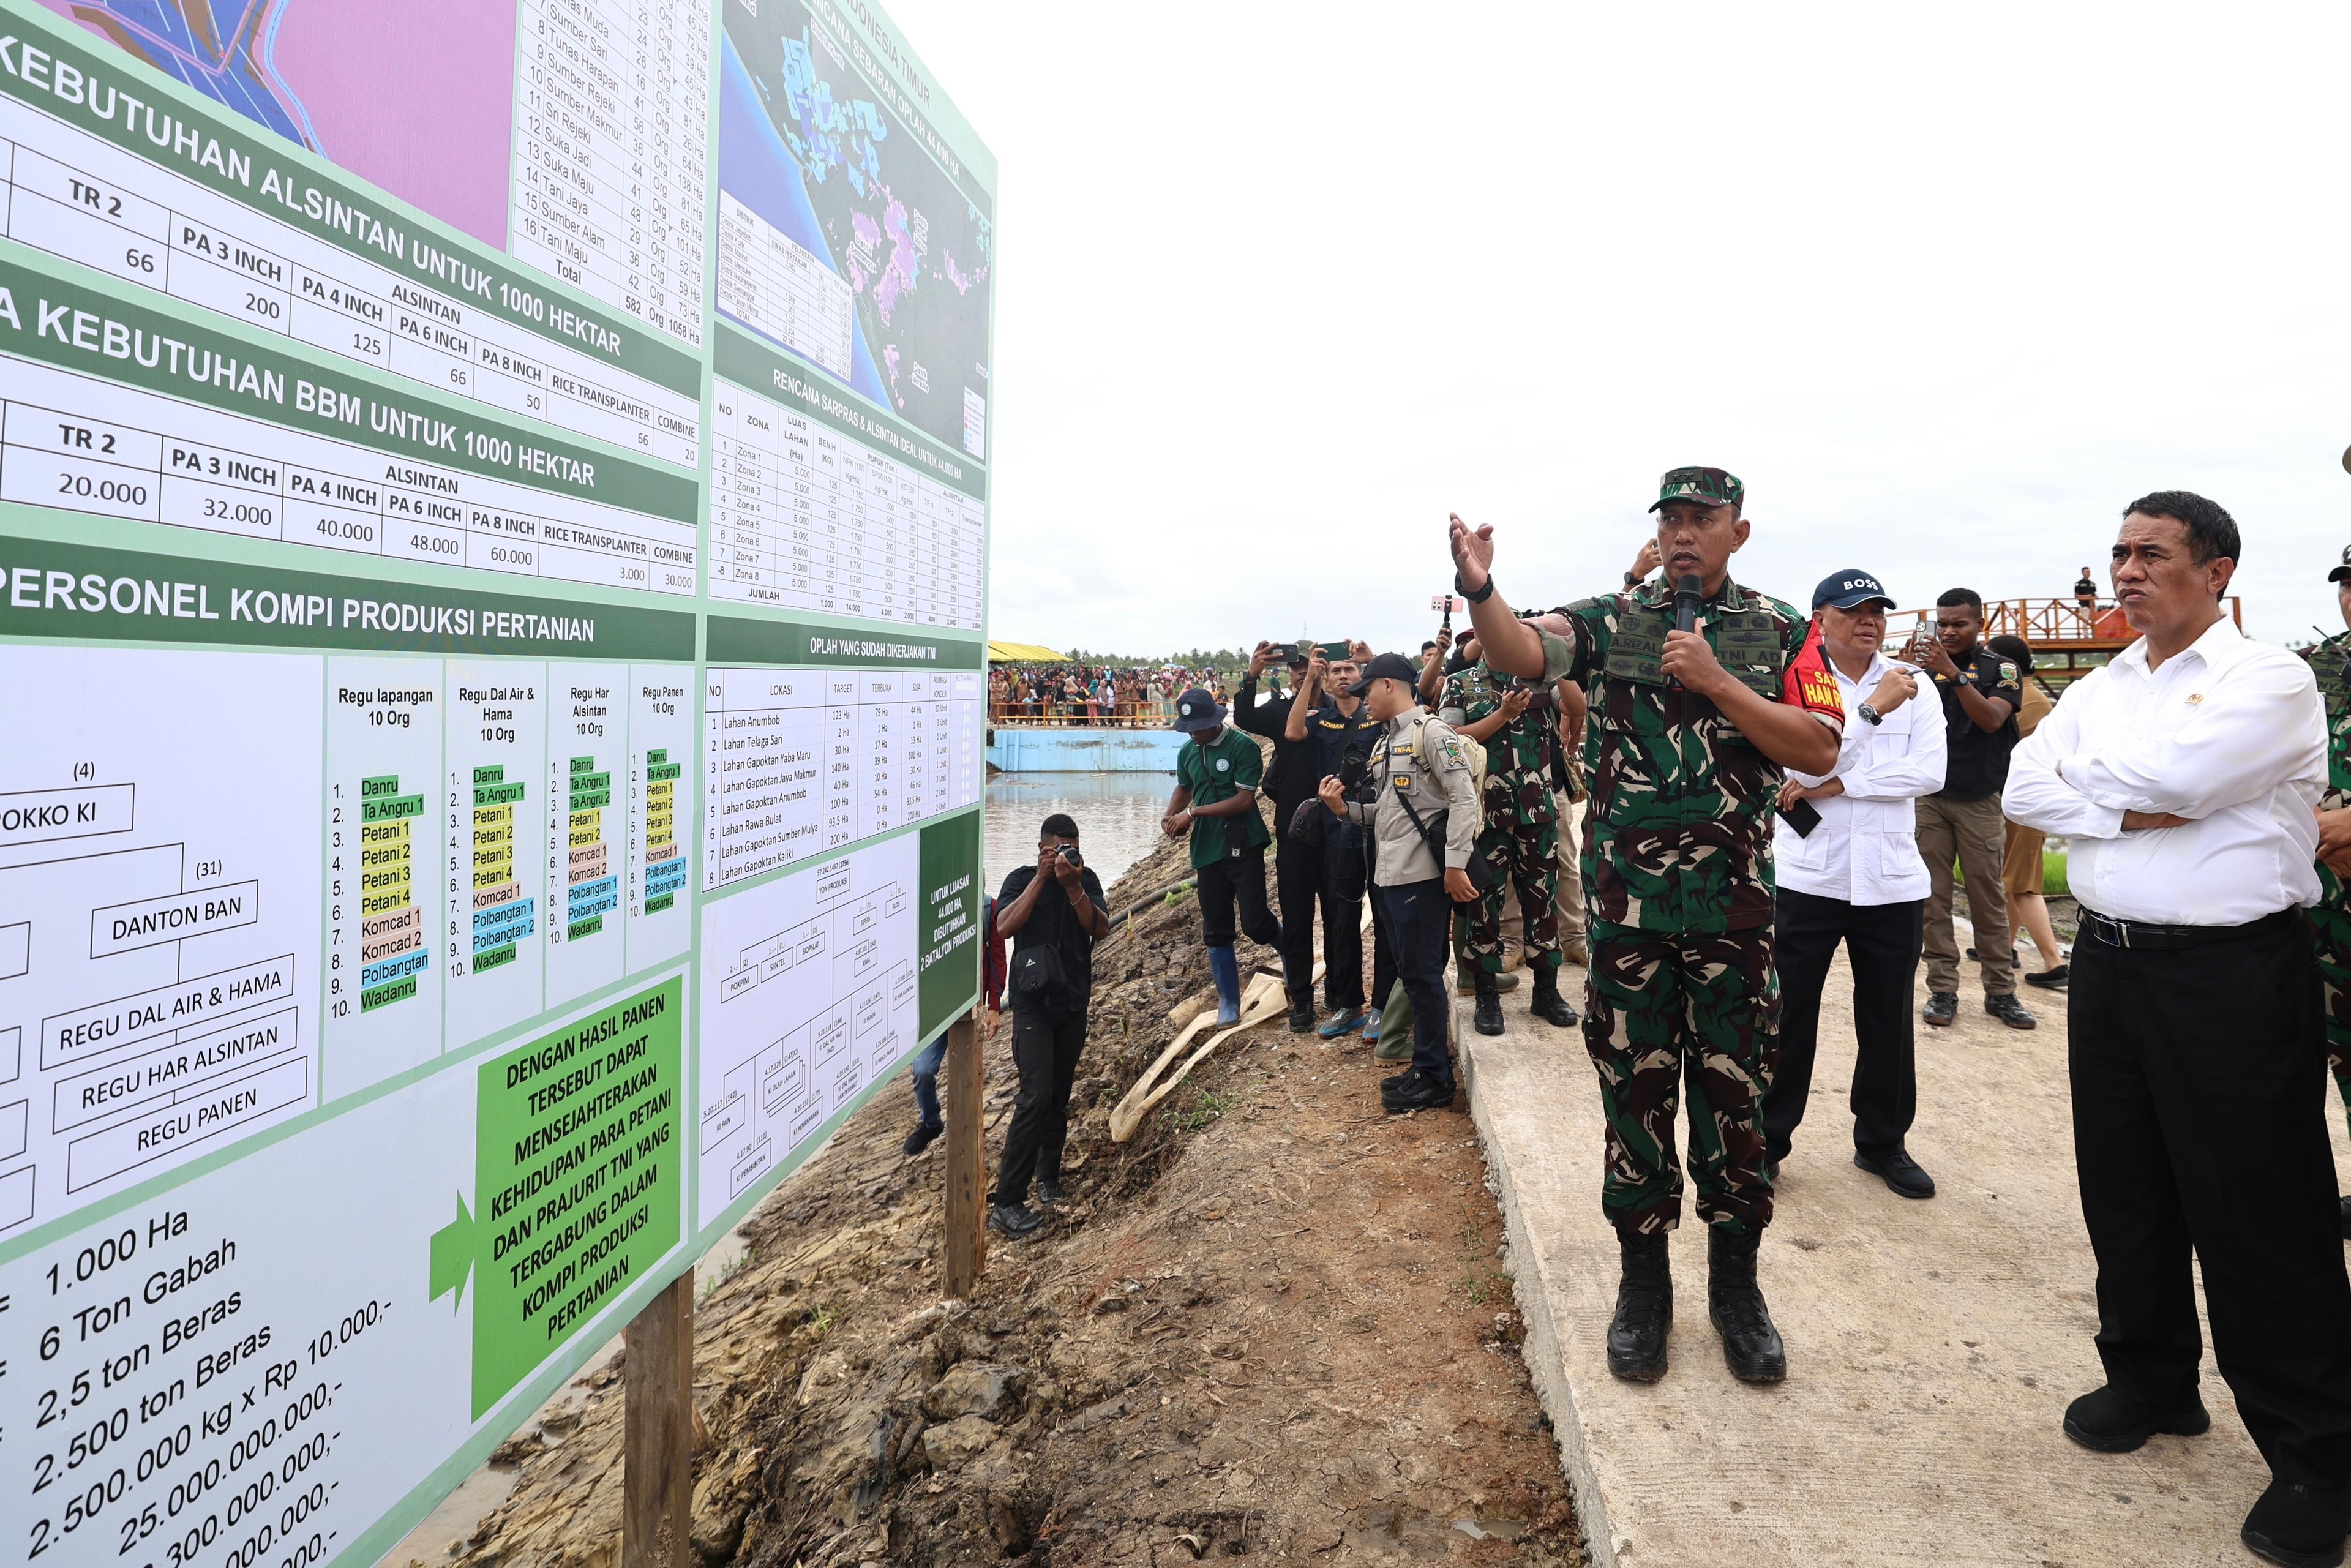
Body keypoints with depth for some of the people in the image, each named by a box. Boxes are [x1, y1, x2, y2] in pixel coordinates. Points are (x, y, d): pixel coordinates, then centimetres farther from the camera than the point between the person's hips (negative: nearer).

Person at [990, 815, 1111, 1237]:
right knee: (1036, 1096, -15)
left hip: (1074, 1002, 4)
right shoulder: (1021, 879, -3)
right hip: (1033, 1001, -4)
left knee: (1059, 1096, 13)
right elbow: (1005, 926, -20)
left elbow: (1101, 930, -9)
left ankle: (1048, 1176, 33)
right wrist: (1042, 878, -20)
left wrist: (1073, 887, -22)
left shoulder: (1087, 879, 3)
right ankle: (1006, 1205, -13)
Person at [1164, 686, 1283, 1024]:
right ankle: (1229, 1002, 22)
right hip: (1206, 851, 5)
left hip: (1244, 847, -5)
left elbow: (1244, 800, -17)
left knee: (1255, 923, -10)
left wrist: (1193, 813, -17)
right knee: (1216, 931, 9)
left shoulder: (1244, 747, -11)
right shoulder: (1188, 752, 8)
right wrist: (1170, 817, 3)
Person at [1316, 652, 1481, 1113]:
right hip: (1387, 874, 9)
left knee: (1422, 973, -3)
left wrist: (1456, 864, -20)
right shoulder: (1382, 743, 18)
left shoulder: (1432, 733, -9)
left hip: (1422, 875, -9)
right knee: (1409, 971, 14)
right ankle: (1428, 1064, 24)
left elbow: (1464, 799, -15)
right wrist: (1344, 807, 2)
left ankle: (1434, 1078, 6)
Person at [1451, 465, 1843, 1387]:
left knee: (1735, 1090, 9)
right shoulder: (1612, 620, 3)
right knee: (1634, 1089, 8)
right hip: (1625, 898, 0)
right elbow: (1521, 652, -16)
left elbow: (1820, 750, -4)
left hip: (1734, 904, 1)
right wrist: (1479, 591, -37)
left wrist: (1716, 682, -14)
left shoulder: (1781, 632, 6)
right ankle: (1642, 1283, 23)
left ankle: (1735, 1283, 25)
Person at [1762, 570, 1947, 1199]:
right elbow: (1804, 764, -16)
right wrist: (1872, 709, -22)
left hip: (1892, 881, 3)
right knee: (1788, 1013, 4)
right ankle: (1767, 1137, 18)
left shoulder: (1912, 685, 6)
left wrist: (1836, 786, -13)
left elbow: (1930, 771, -6)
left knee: (1888, 1019, 12)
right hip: (1808, 879, -3)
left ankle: (1883, 1141, 29)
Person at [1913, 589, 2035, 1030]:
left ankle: (2001, 991, 9)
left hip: (1979, 800, -1)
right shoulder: (1923, 669, 7)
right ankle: (1942, 988, 6)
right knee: (1934, 898, 1)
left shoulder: (2001, 669, 2)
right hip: (1928, 799, 1)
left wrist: (1953, 673, -25)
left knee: (1988, 897, 1)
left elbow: (1991, 719, -17)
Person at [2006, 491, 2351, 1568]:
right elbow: (2023, 788, 0)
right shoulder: (2098, 689, 12)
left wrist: (2087, 771, -4)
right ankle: (2151, 1380, 33)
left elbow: (2176, 773, -23)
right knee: (2124, 1189, 14)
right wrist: (2132, 813, -14)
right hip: (2111, 962, 6)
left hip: (2233, 975, -6)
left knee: (2257, 1214, 1)